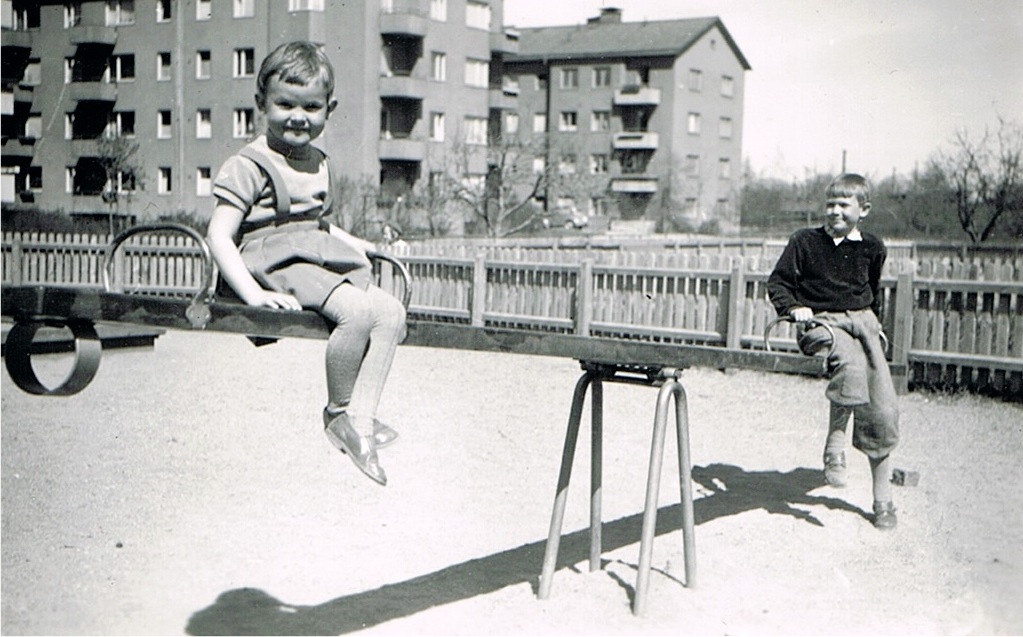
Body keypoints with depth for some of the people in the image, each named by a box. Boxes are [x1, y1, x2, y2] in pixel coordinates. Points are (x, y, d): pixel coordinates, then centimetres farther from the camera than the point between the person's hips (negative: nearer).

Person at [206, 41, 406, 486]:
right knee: (358, 310, -30)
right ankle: (337, 412, -11)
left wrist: (359, 246, 23)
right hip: (279, 266, -8)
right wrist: (252, 293, -23)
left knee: (391, 312, -16)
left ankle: (361, 419, -17)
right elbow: (219, 237, -12)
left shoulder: (318, 163, 20)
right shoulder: (248, 166, -5)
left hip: (325, 262, 8)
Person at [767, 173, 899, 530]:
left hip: (861, 319, 4)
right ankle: (835, 444, -23)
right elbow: (777, 281, 4)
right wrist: (793, 307, -12)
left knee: (883, 410, -3)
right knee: (851, 361, -39)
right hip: (820, 322, -4)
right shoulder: (805, 242, 2)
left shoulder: (872, 249, 11)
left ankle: (883, 499, 11)